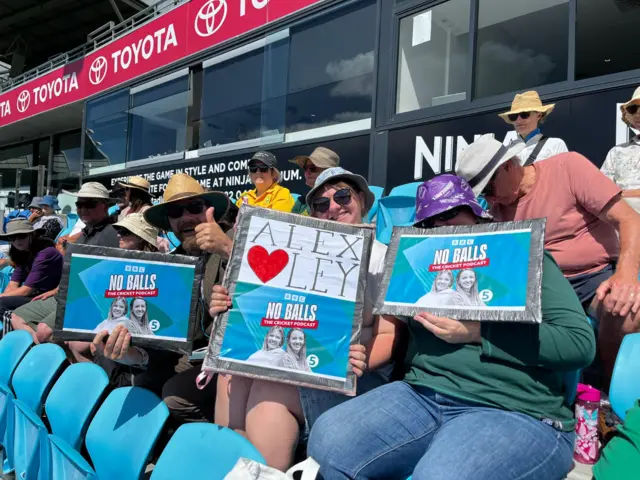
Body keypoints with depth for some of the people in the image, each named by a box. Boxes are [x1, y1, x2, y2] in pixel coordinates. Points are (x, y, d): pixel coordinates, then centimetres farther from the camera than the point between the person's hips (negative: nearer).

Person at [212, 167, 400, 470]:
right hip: (291, 363, 5)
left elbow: (390, 337, -6)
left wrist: (362, 361, -26)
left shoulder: (384, 258, 2)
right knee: (234, 373, -23)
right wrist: (230, 311, -6)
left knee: (270, 391, -29)